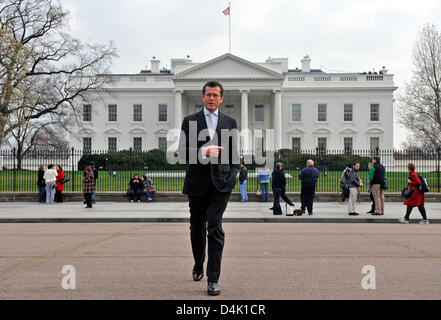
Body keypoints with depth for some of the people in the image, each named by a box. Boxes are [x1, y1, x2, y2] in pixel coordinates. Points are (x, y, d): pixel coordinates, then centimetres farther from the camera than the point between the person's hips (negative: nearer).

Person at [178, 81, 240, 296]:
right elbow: (183, 152, -4)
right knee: (197, 228, 13)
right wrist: (204, 152, -21)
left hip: (221, 182, -1)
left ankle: (213, 279, -10)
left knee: (215, 227, -12)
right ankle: (198, 266, 38)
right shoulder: (190, 121, 6)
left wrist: (233, 175, 3)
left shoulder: (230, 123, 10)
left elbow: (234, 153, 14)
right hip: (197, 182, 1)